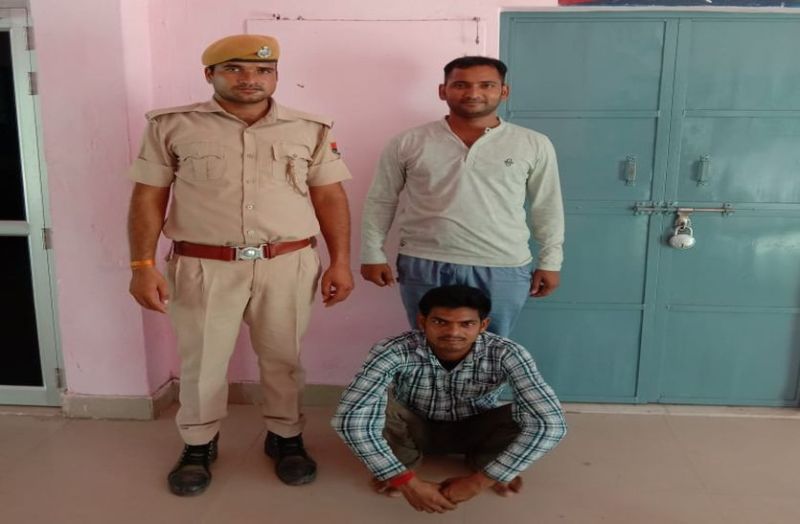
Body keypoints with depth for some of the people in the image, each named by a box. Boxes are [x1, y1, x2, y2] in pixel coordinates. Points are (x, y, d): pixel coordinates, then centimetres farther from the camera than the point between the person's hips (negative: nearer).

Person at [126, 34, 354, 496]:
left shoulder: (311, 131, 4)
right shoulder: (172, 127, 1)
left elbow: (331, 199, 5)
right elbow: (148, 199, 2)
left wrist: (341, 262, 0)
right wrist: (143, 265, -5)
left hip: (289, 265, 1)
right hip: (203, 267, 0)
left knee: (283, 357, 12)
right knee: (202, 360, 11)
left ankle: (286, 438, 32)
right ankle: (198, 446, 31)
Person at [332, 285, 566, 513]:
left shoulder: (506, 354, -30)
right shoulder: (395, 351, -33)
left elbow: (551, 423, -37)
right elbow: (350, 419, -39)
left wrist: (477, 482, -36)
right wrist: (408, 483, -39)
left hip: (473, 431, 1)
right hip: (415, 428, 0)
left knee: (532, 417, -29)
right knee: (374, 405, -33)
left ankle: (484, 462, 2)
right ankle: (403, 459, 0)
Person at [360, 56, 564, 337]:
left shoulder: (534, 145, 1)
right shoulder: (408, 143, 0)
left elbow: (547, 207, 8)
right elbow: (380, 201, 6)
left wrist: (549, 262, 6)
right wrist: (372, 255, 3)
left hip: (503, 269, 1)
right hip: (424, 266, 0)